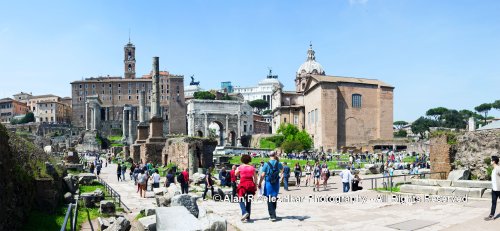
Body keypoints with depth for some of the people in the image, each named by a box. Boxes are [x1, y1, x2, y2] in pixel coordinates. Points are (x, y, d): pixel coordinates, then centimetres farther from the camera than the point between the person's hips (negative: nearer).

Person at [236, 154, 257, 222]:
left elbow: (236, 174, 12)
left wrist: (236, 169, 29)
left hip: (243, 184, -3)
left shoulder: (240, 167, -4)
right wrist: (255, 185, 16)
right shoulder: (252, 167, 4)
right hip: (251, 184, 4)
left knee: (241, 200, 3)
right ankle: (247, 217, 11)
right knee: (249, 201, 10)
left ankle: (244, 212, -22)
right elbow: (255, 177, 7)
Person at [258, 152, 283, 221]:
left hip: (268, 183, -3)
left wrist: (260, 183, 1)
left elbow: (262, 175, -9)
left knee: (270, 200, 1)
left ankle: (272, 216, -6)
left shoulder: (266, 164, -9)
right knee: (274, 199, 16)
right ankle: (273, 214, 28)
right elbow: (282, 170, 22)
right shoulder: (278, 163, -1)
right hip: (276, 184, 3)